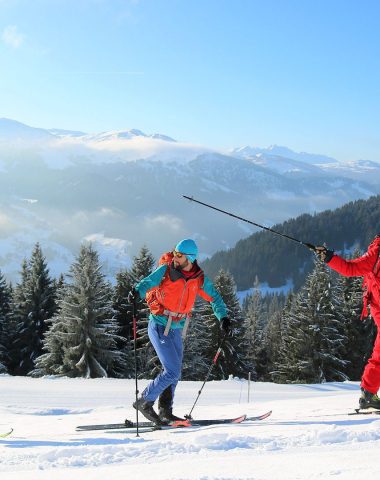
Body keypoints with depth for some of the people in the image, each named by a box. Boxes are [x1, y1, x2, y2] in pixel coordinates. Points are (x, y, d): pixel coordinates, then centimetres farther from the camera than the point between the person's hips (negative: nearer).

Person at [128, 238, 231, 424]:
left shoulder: (199, 278, 0)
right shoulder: (166, 270, -13)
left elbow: (214, 297, 10)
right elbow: (149, 281, -27)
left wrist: (223, 317, -3)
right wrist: (137, 291, -49)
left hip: (177, 329, 6)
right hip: (159, 327, -6)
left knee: (174, 373, 12)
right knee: (172, 371, -12)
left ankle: (165, 412, 24)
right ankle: (144, 402, 3)